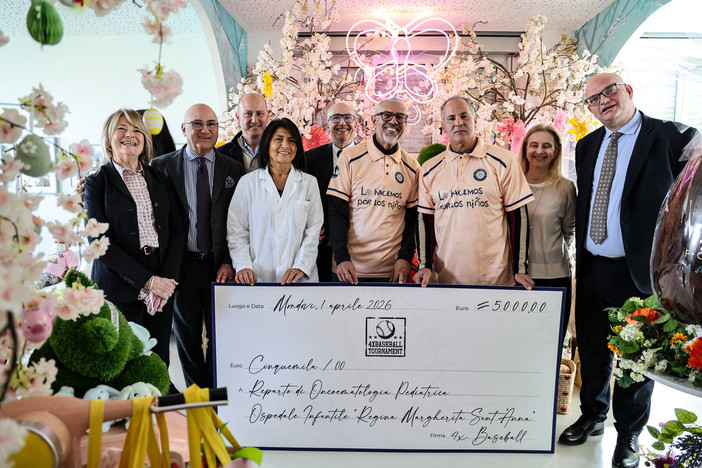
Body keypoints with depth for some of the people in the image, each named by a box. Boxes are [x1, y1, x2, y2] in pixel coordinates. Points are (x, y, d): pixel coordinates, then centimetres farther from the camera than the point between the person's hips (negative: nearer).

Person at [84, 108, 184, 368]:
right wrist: (147, 281, -14)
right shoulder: (97, 182, 1)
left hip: (162, 286, 3)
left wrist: (167, 278, -8)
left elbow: (176, 230, 6)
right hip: (119, 288, -3)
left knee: (159, 364, 7)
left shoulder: (158, 178, 12)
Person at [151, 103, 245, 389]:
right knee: (187, 336, 12)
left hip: (221, 266, 1)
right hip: (183, 265, 0)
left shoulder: (233, 169, 4)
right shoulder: (162, 166, 2)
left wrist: (229, 262, -4)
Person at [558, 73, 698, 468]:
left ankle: (628, 434, 33)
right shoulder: (587, 146, 10)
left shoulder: (673, 137, -7)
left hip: (637, 273, -5)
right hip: (591, 269, 5)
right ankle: (593, 417, 41)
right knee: (592, 351, 18)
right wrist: (582, 256, 11)